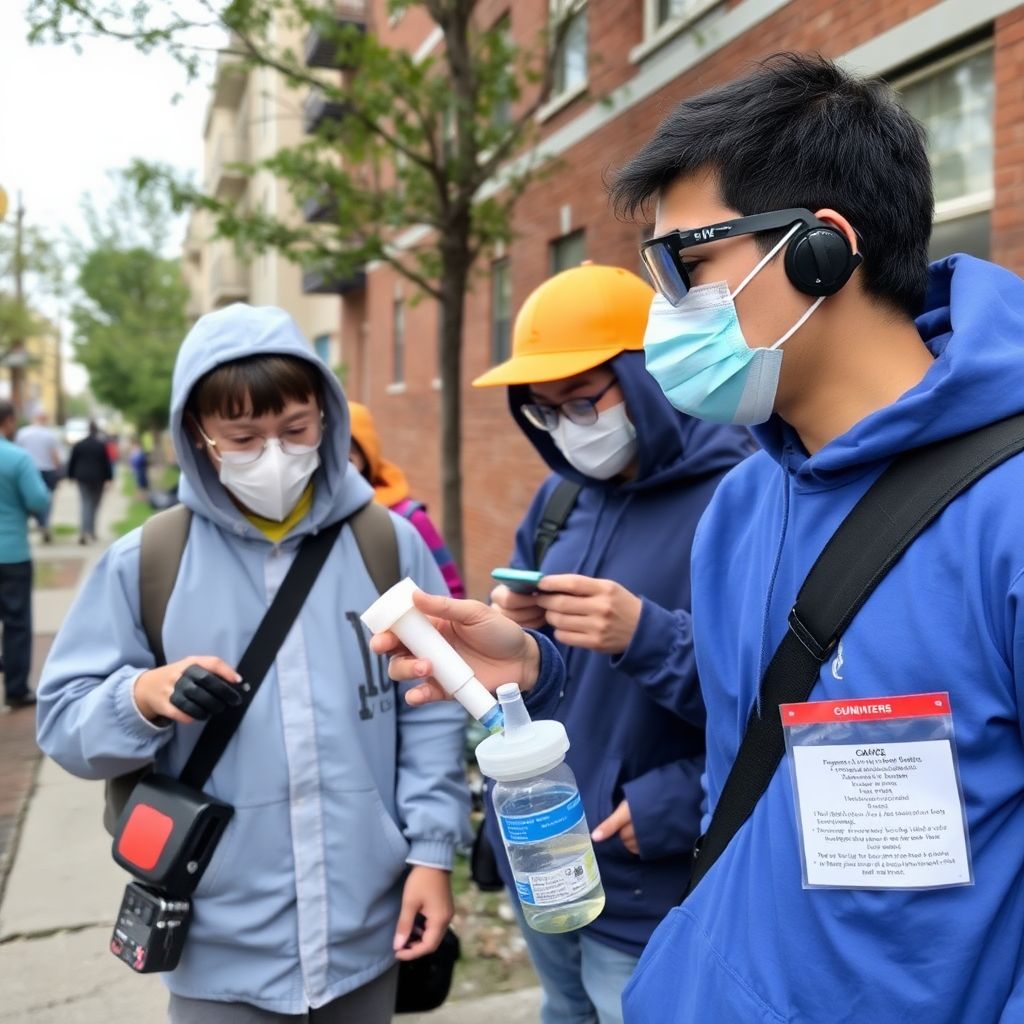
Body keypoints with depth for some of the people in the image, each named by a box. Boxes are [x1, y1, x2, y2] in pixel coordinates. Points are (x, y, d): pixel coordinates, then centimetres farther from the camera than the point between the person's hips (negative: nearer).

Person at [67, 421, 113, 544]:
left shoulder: (78, 445, 3)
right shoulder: (101, 445, -6)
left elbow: (72, 462, 7)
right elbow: (107, 463, -5)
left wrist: (71, 476, 15)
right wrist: (108, 478, 0)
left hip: (82, 478, 2)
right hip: (98, 479, -2)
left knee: (85, 504, 0)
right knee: (95, 504, 12)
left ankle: (85, 531, -17)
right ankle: (91, 531, 14)